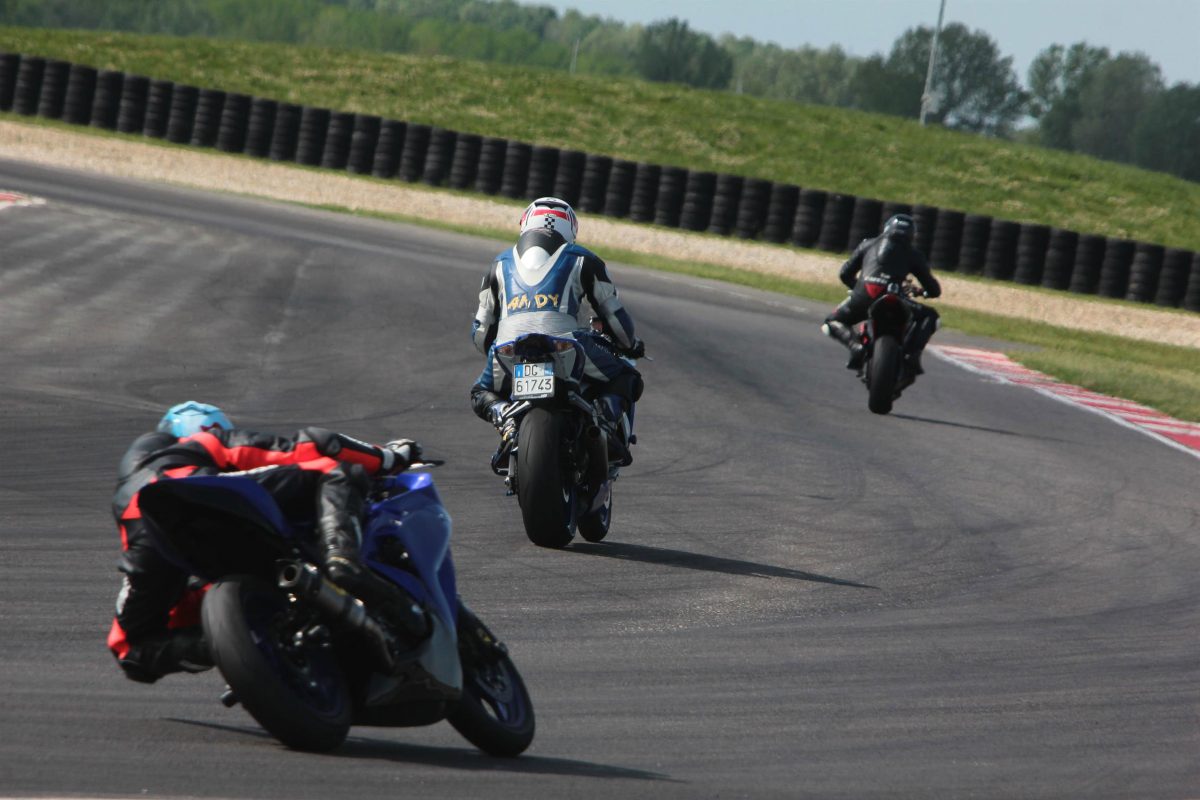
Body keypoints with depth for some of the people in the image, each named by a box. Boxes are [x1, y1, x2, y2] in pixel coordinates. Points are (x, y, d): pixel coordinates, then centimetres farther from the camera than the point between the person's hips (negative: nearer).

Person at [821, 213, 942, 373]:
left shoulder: (869, 244, 25)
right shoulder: (913, 254, 21)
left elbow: (845, 274, 25)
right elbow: (934, 290, 23)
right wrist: (921, 292, 47)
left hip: (862, 300, 1)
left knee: (831, 323, 25)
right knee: (929, 316, 22)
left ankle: (855, 345, -7)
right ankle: (913, 355, -1)